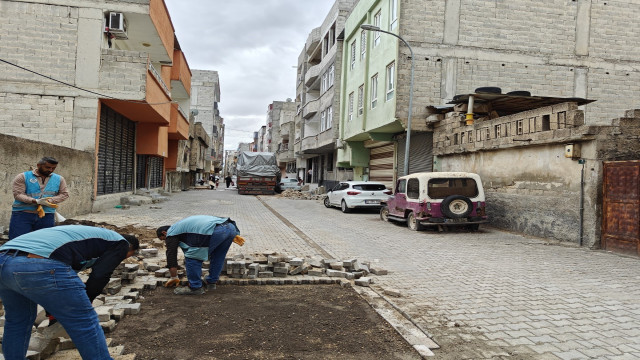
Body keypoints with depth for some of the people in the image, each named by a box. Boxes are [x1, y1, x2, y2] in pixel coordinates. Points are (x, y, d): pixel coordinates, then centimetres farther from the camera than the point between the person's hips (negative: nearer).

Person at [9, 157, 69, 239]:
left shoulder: (59, 179, 11)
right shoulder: (23, 177, 2)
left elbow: (64, 194, 8)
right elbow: (18, 194, -6)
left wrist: (49, 201, -11)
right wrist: (36, 201, -21)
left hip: (46, 216, 3)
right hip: (23, 214, -2)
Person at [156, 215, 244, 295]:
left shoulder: (171, 234, 19)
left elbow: (171, 256, 18)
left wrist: (174, 278, 31)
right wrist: (233, 235, 21)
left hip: (216, 232, -8)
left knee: (192, 257, 7)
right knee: (218, 256, 28)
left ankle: (195, 287, 13)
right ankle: (211, 282, 37)